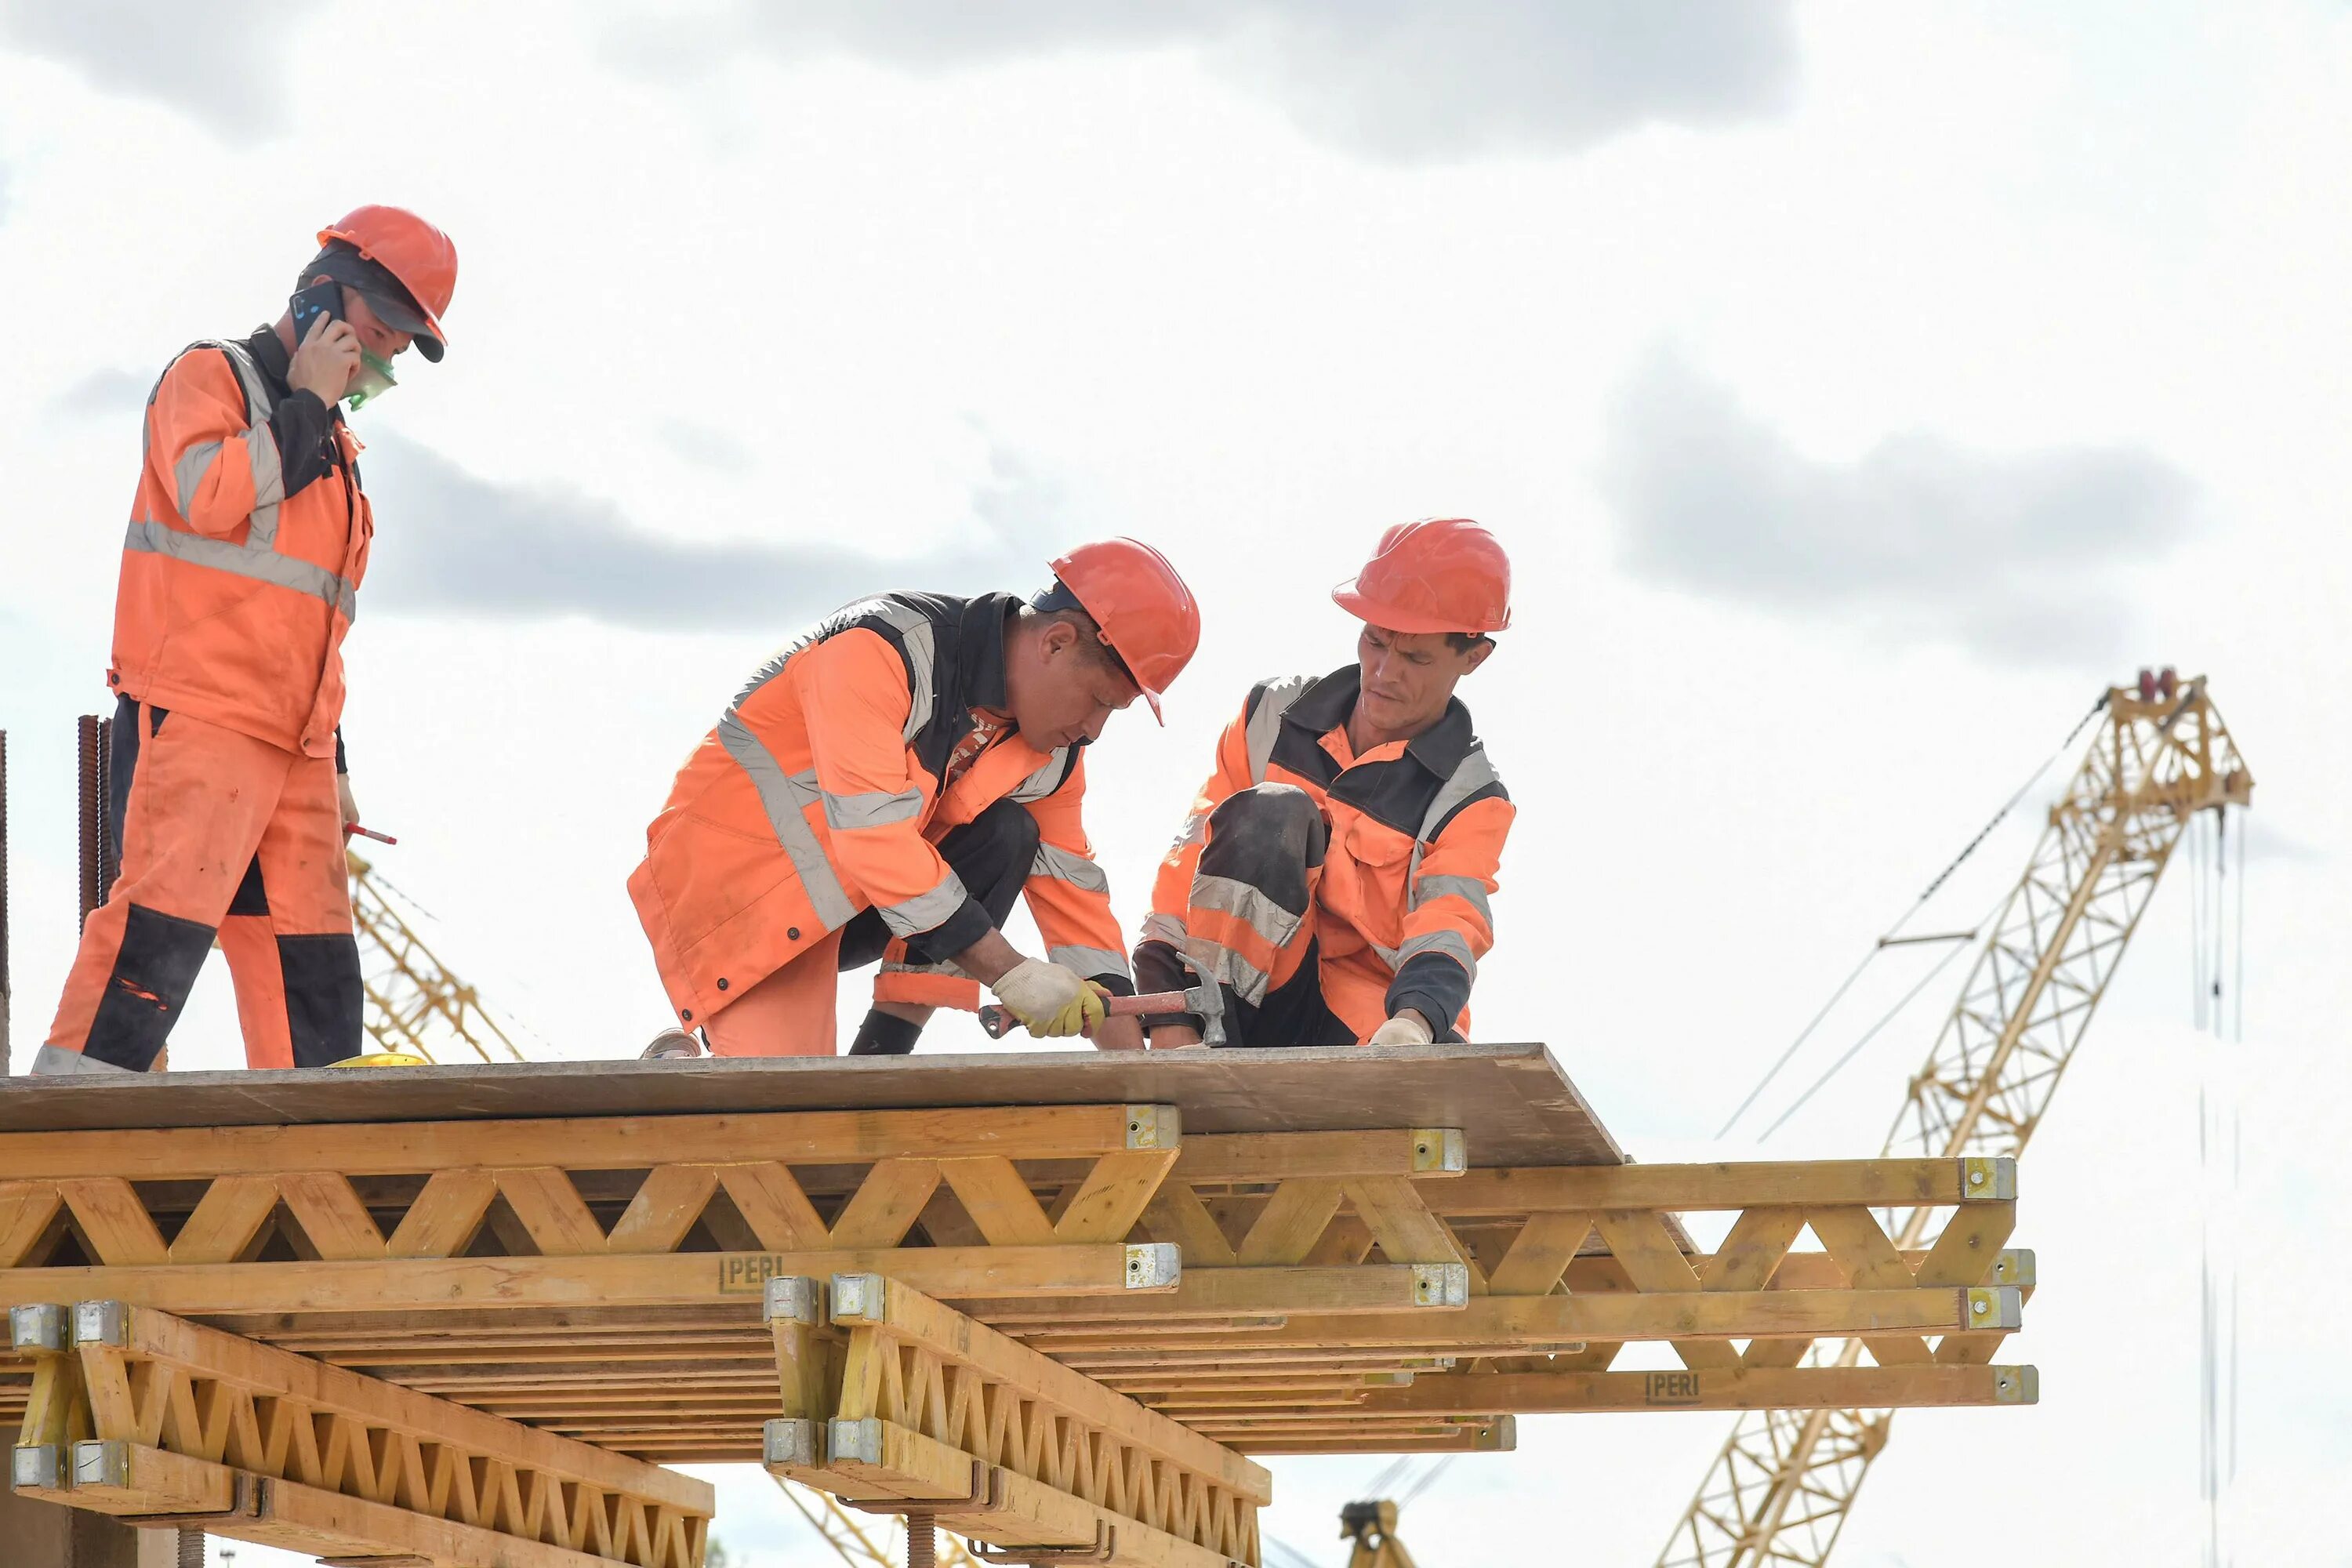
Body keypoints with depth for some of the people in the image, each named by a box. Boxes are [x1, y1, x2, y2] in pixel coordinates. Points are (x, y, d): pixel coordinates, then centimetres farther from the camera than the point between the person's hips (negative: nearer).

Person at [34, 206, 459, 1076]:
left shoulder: (331, 444, 28)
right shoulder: (211, 374, 4)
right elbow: (210, 493, -18)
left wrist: (332, 769, 26)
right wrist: (305, 404, -6)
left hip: (290, 744, 8)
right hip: (195, 716, -8)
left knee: (315, 969, 1)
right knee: (162, 920, -22)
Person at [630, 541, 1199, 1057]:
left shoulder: (1051, 754, -1)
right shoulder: (880, 650, -27)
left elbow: (1074, 892, 4)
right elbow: (874, 834, -33)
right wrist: (1011, 974, -32)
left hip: (849, 901, 8)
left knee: (1006, 839, -15)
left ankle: (880, 1060, -13)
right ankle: (680, 1065, 6)